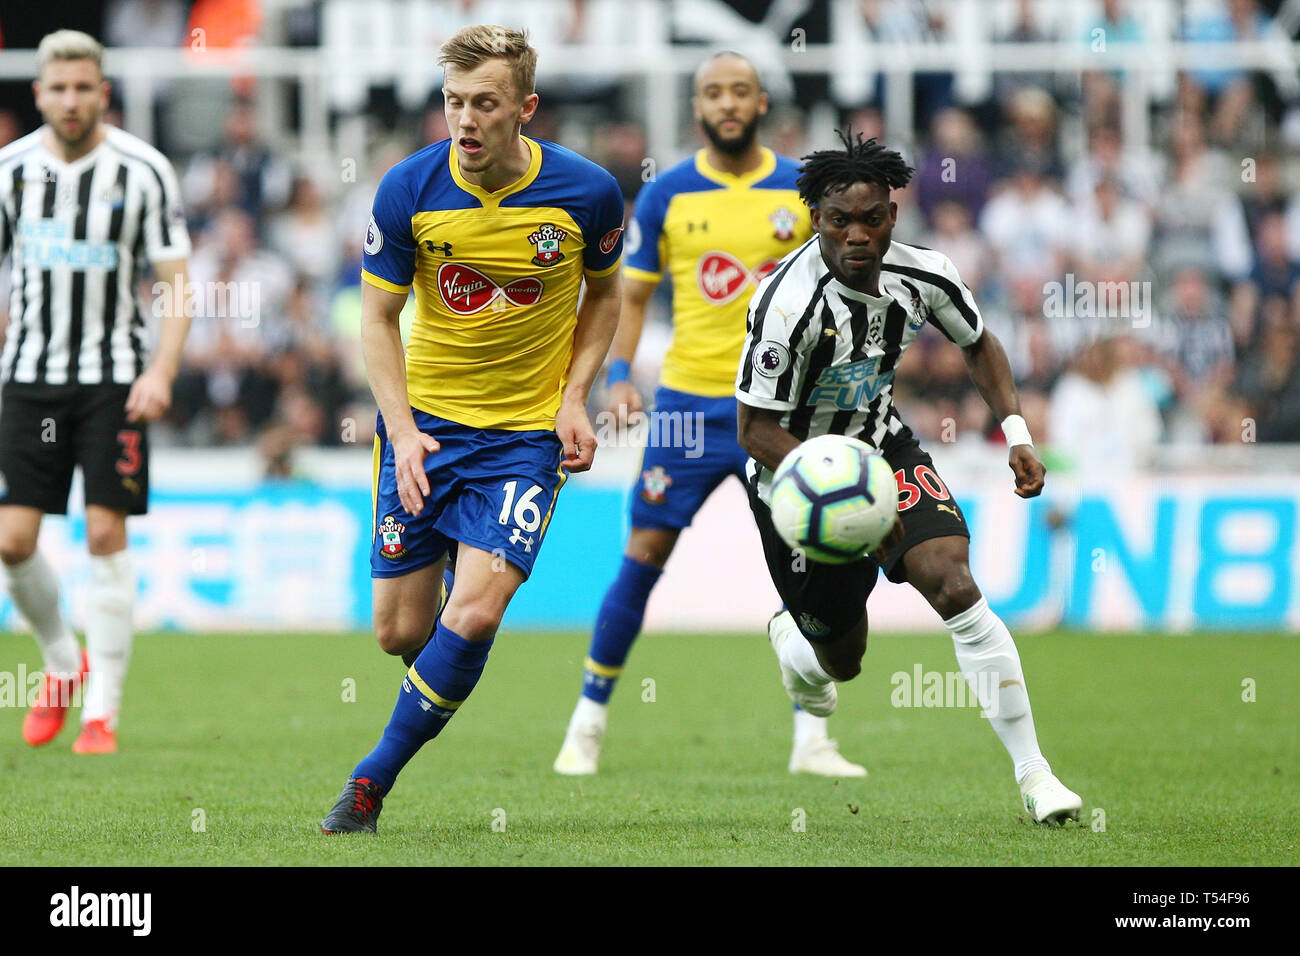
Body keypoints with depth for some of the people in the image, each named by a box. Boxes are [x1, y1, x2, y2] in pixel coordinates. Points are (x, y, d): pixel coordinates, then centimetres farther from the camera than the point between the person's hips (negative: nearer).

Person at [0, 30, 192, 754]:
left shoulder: (144, 171, -7)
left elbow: (178, 284, -5)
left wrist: (162, 372, -19)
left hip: (114, 377, -3)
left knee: (107, 535, -7)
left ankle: (103, 709, 1)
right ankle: (64, 661, 24)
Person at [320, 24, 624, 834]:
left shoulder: (587, 192, -11)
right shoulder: (409, 190, -11)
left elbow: (605, 292, 9)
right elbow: (378, 317, -2)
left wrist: (575, 396, -3)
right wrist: (402, 428, -14)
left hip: (526, 433, -1)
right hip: (424, 420, 1)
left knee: (475, 613, -18)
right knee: (401, 630, 1)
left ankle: (374, 782, -4)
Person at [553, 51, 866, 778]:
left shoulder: (805, 190, 1)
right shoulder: (665, 195, 1)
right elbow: (634, 294, 8)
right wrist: (618, 375, -6)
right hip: (687, 398, 0)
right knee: (644, 557, -1)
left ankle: (812, 740, 3)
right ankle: (589, 724, 12)